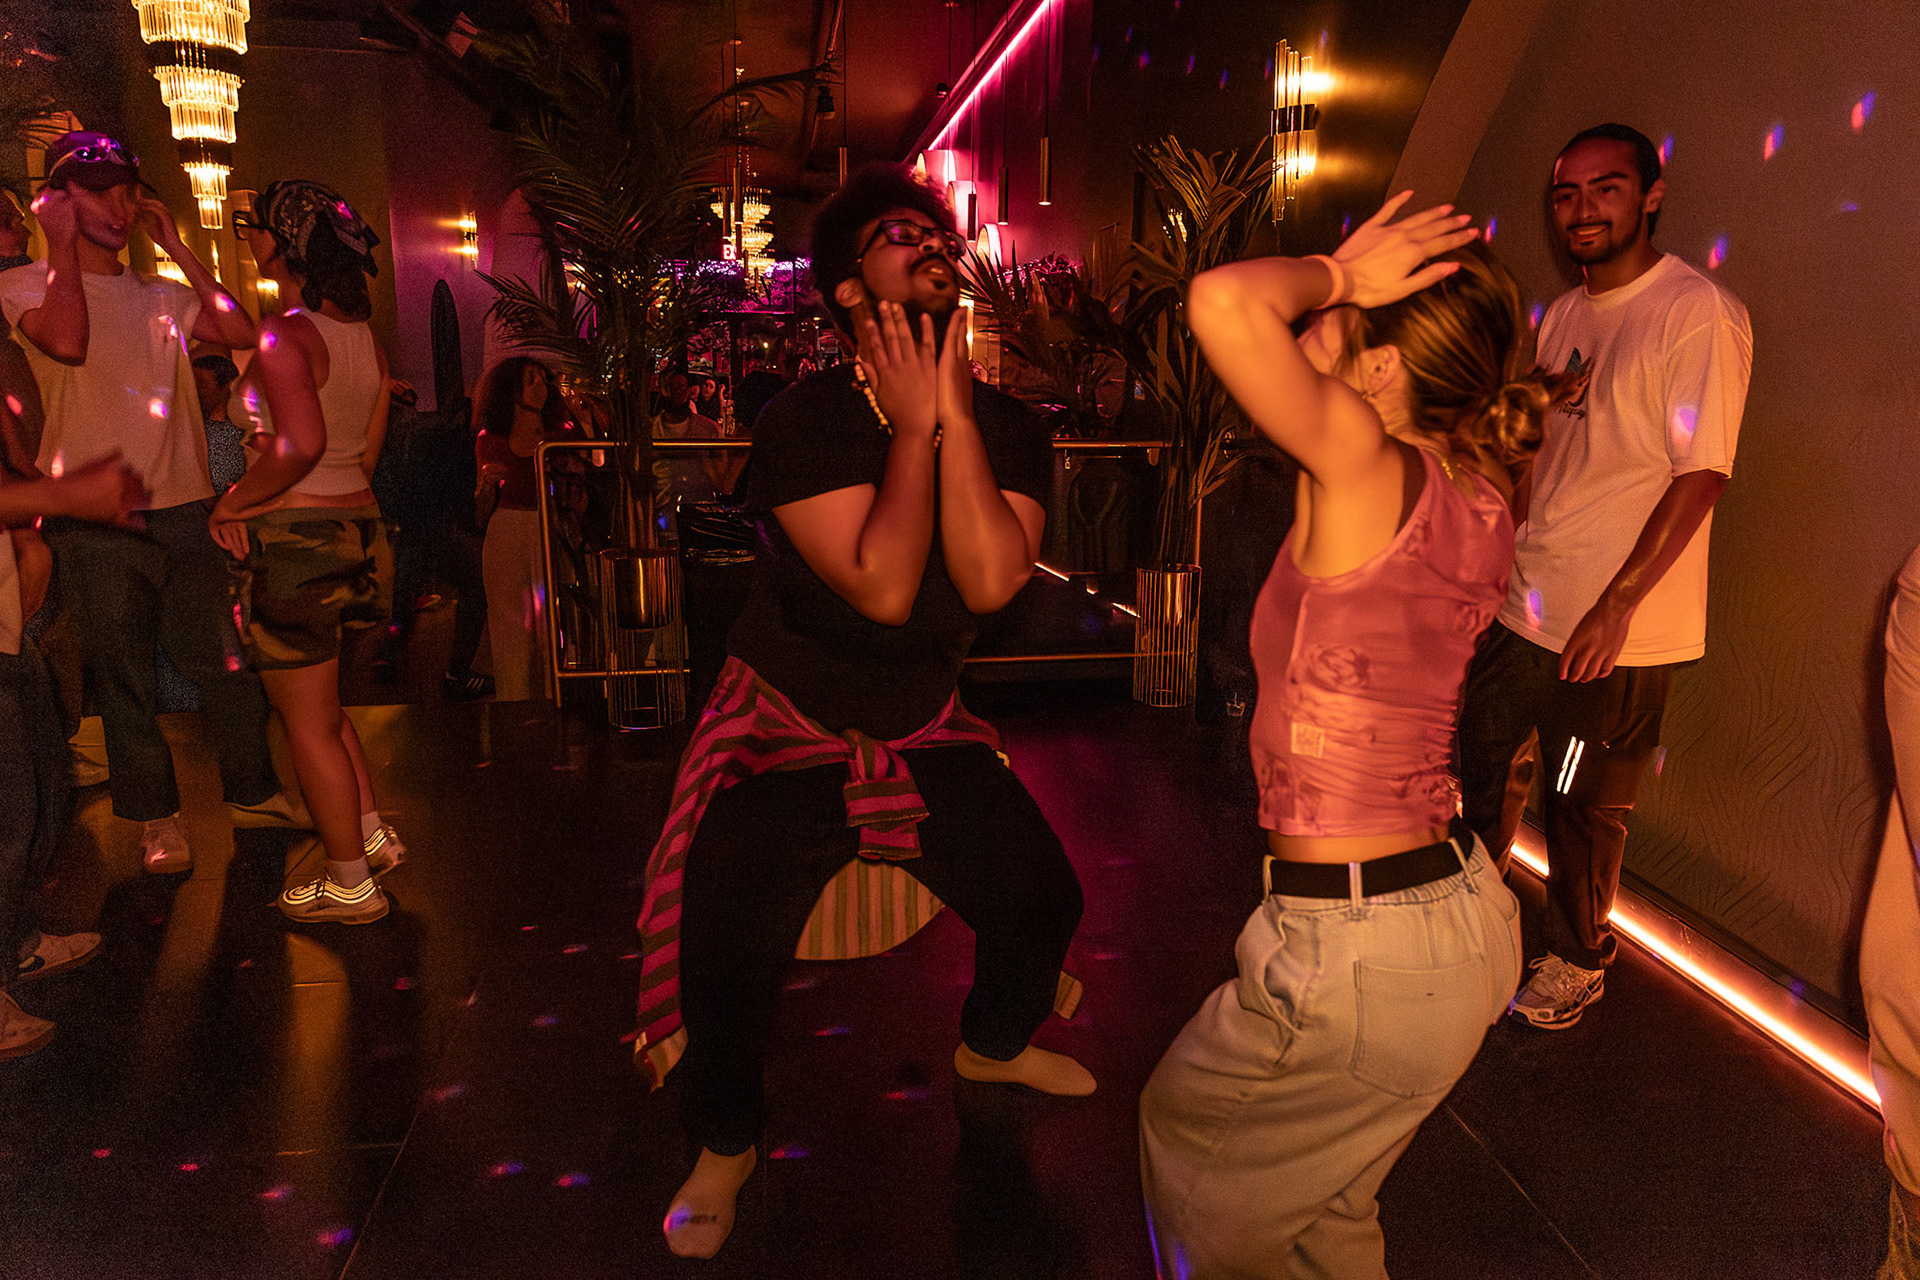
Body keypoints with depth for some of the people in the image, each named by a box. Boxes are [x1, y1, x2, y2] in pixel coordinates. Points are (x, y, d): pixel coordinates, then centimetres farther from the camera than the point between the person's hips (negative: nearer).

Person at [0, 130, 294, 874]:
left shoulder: (162, 296, 16)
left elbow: (239, 332, 1)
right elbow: (68, 341, -19)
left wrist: (177, 248, 5)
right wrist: (62, 243, -9)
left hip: (183, 511, 4)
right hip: (94, 522, -3)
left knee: (227, 662, 6)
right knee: (123, 678, 5)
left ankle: (253, 794, 21)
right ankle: (157, 819, 17)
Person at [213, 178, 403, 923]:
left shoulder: (286, 337, -17)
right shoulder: (363, 334, 9)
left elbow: (303, 444, -31)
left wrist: (234, 502, -16)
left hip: (295, 537, -9)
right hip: (356, 523, 9)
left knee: (308, 724, 3)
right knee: (319, 706, 23)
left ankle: (351, 887, 13)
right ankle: (372, 836, 27)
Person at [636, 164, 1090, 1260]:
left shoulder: (1010, 426, -6)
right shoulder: (804, 421, -18)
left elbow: (991, 581, -25)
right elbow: (881, 586, -30)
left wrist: (955, 412, -25)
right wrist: (913, 428, -25)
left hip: (927, 733, 4)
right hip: (785, 733, -4)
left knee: (1045, 898, 6)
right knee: (729, 953, -13)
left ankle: (995, 1042, 41)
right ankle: (727, 1145, 19)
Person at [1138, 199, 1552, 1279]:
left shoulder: (1365, 462, -20)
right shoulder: (1479, 502, 4)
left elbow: (1225, 303, -31)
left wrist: (1330, 276, -14)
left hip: (1360, 951, -8)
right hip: (1466, 916, 8)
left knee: (1185, 1123, 23)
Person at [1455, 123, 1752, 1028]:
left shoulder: (1699, 312, -13)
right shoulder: (1564, 315, 11)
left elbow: (1701, 474, -18)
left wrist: (1614, 607, -21)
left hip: (1620, 630, -7)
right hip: (1523, 606, 7)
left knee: (1583, 808, 7)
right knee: (1485, 766, 17)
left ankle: (1577, 956, 31)